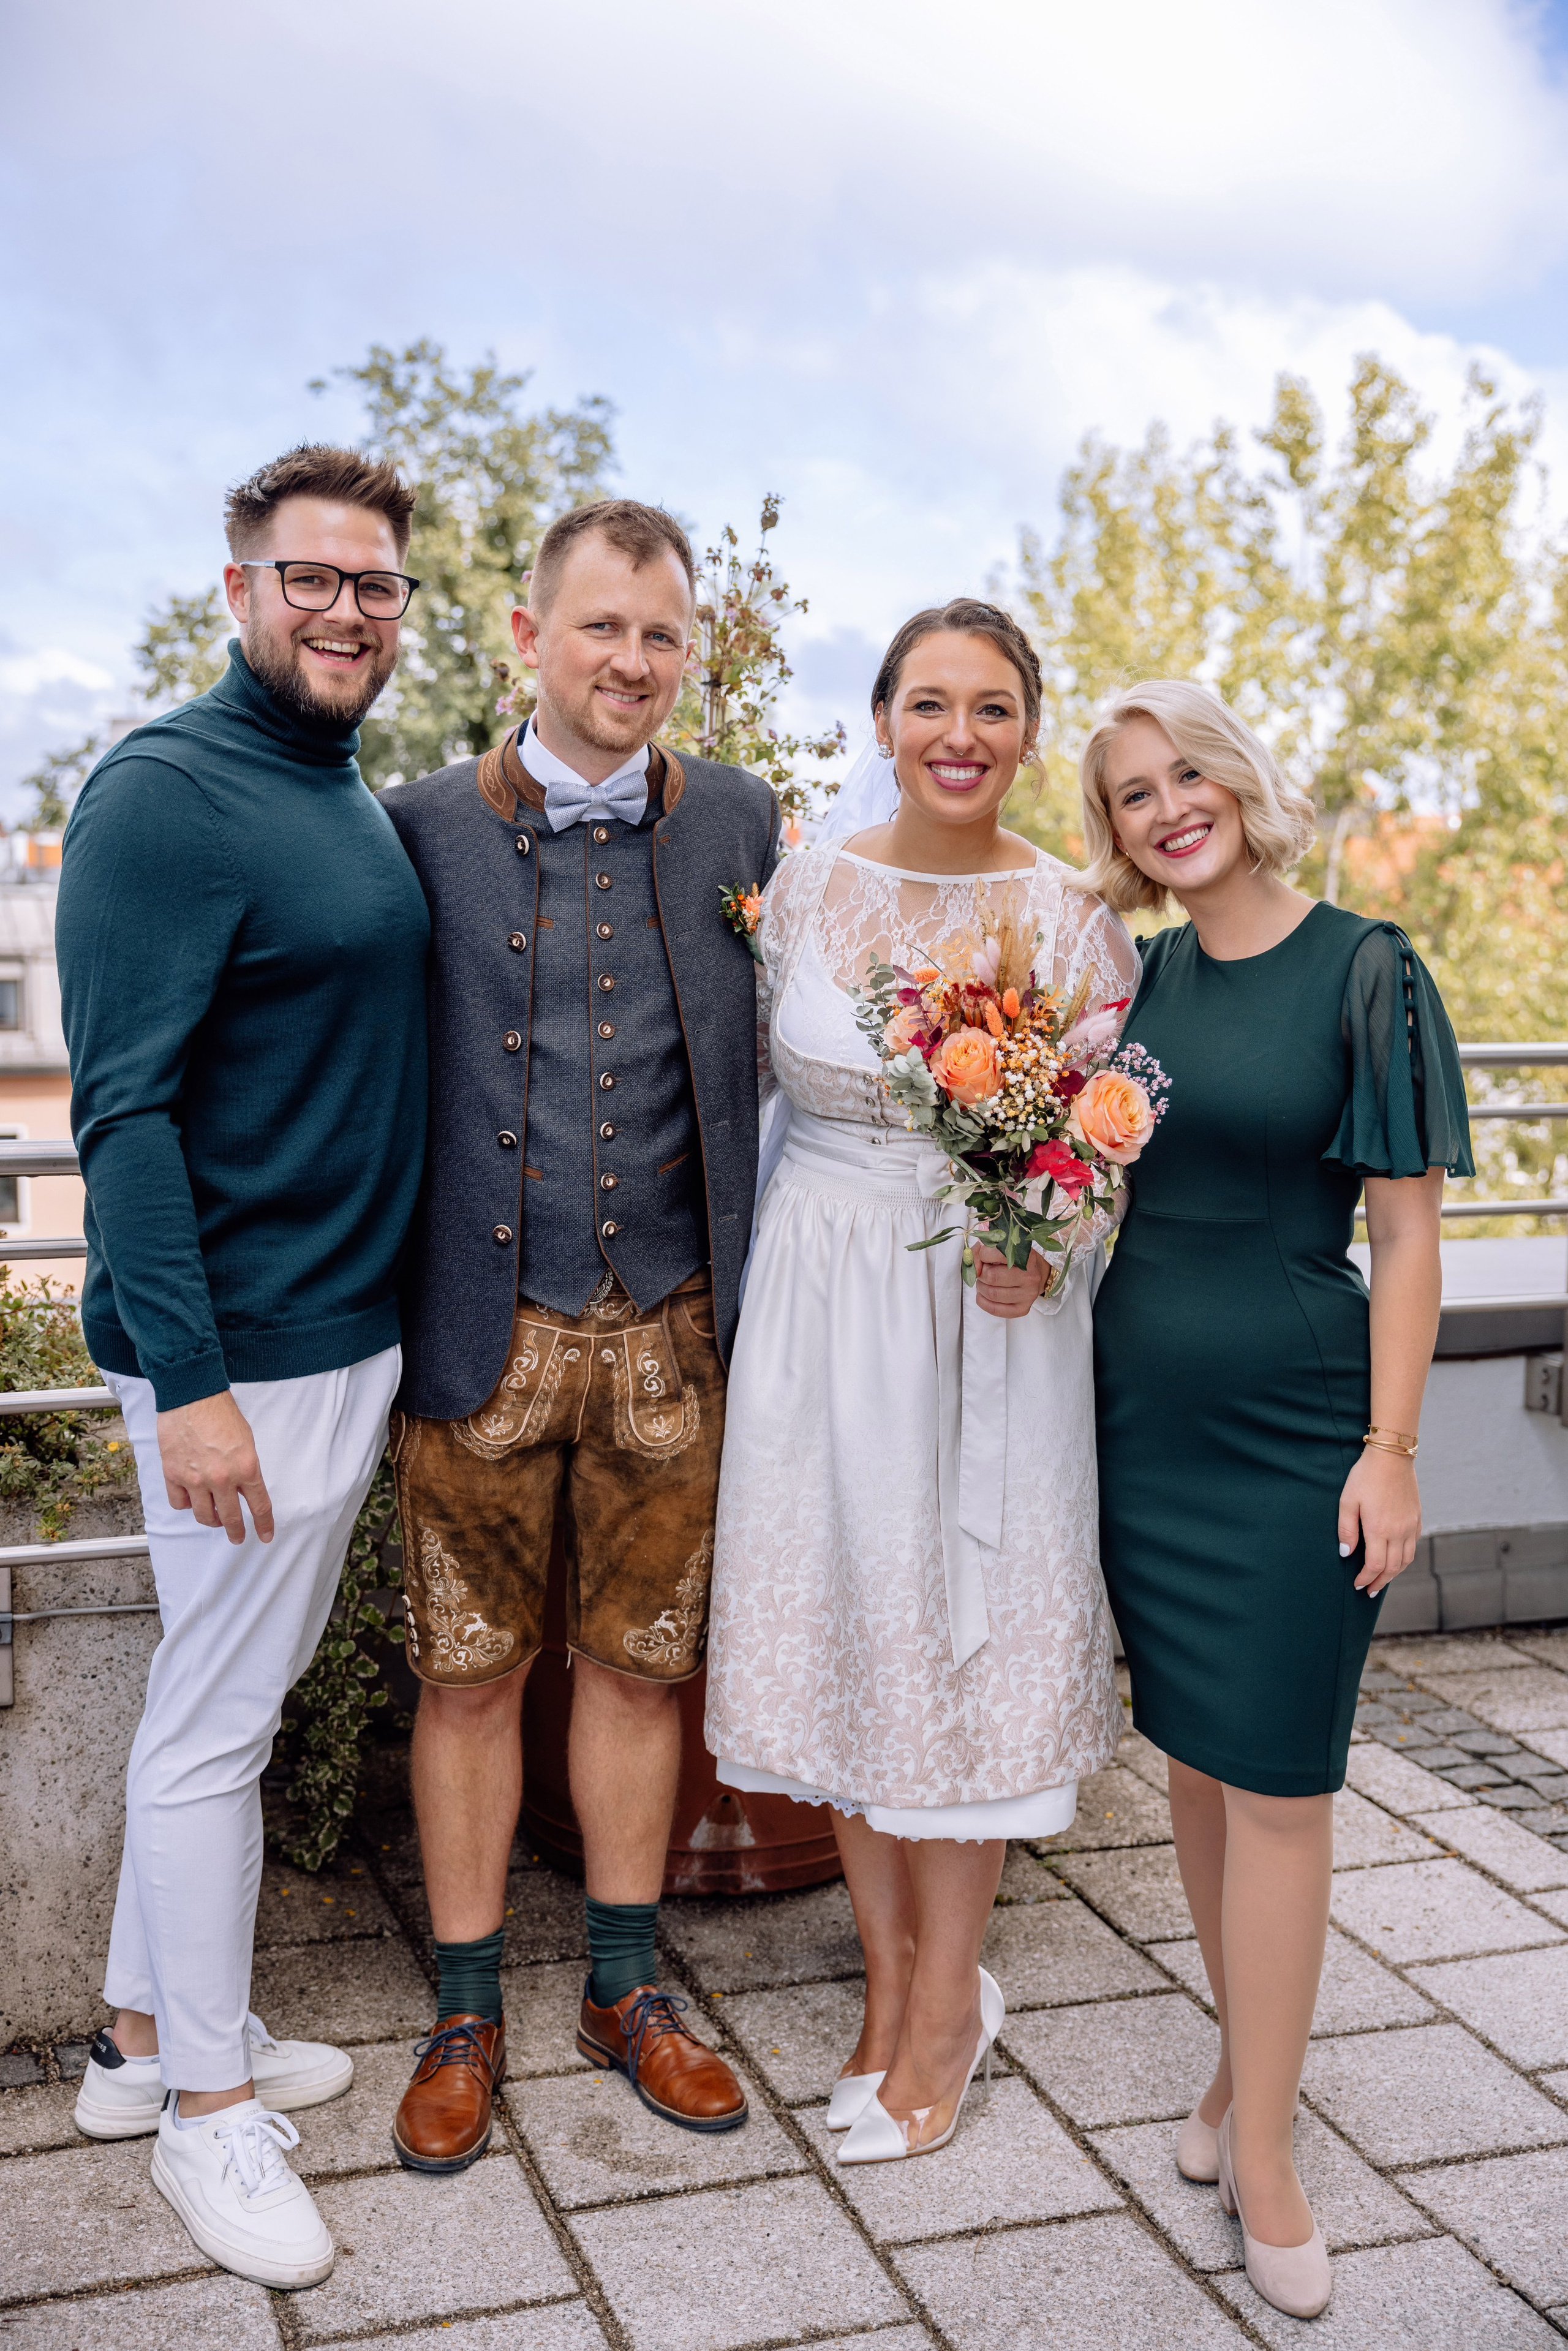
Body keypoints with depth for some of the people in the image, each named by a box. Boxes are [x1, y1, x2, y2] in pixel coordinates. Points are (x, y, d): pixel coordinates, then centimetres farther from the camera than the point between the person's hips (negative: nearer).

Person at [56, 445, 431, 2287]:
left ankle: (145, 2034, 35)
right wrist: (189, 1379, -22)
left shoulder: (350, 801, 13)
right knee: (216, 1721, 5)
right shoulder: (168, 792, -13)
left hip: (349, 1330, 9)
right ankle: (205, 2102, 23)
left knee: (228, 1697, 18)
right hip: (244, 1348, -9)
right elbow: (123, 1104, -18)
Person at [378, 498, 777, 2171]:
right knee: (469, 1672, 9)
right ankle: (465, 2014, 28)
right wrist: (398, 1299, -4)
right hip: (485, 1329, -1)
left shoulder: (740, 822, 5)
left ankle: (627, 1987, 33)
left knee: (637, 1661, 14)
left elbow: (773, 1047, 10)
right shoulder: (425, 826, -2)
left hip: (670, 1329, 2)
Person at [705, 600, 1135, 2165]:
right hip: (821, 1305, 3)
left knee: (971, 1636, 4)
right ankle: (895, 1971, 29)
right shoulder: (806, 884, 2)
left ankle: (945, 2008, 23)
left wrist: (1046, 1252, -18)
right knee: (839, 1619, 9)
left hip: (992, 1314, -2)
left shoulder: (1074, 919, -5)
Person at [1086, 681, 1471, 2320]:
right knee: (1196, 1760, 12)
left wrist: (1392, 1446, -12)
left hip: (1294, 1427, -4)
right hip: (1143, 1414, 5)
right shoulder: (1136, 980, 6)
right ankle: (1252, 2055, 30)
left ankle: (1258, 2148, 13)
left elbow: (1405, 1229, -7)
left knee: (1274, 1778, 0)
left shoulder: (1363, 972, -7)